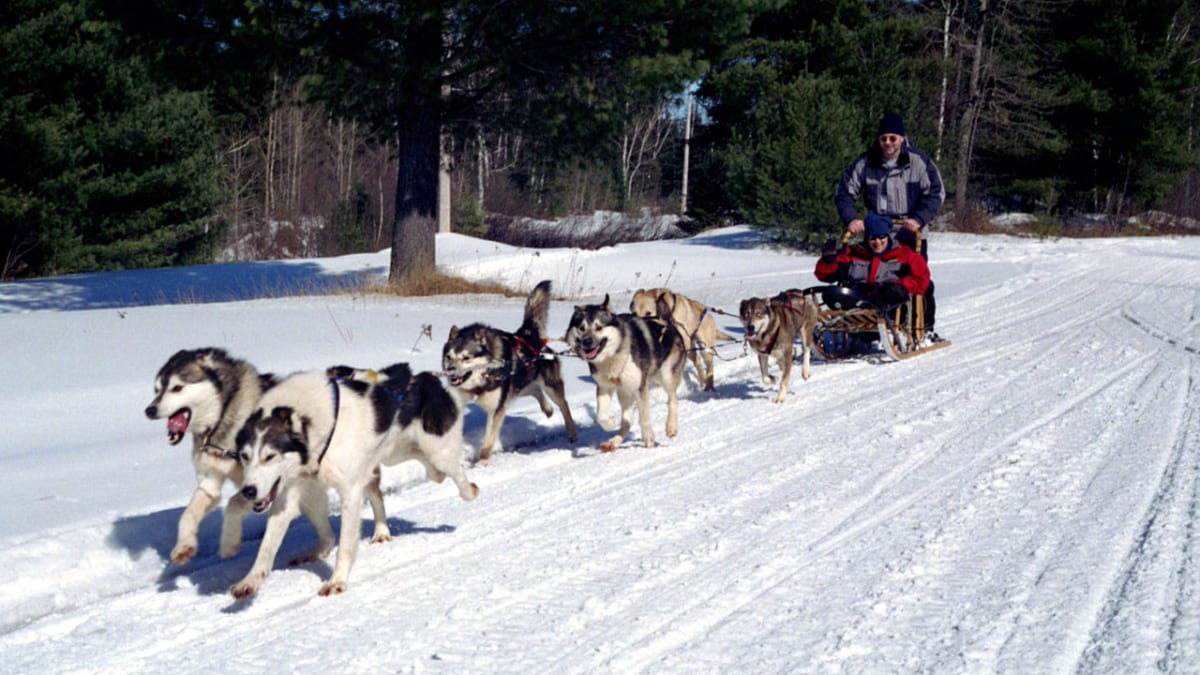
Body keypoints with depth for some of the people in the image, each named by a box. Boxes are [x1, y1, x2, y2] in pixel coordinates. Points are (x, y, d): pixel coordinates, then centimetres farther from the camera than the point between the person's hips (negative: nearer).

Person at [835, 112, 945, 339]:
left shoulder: (918, 161, -6)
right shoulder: (865, 163, -2)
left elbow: (935, 193, -6)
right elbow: (845, 192, 2)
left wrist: (919, 219, -19)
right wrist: (850, 219, -14)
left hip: (910, 233, -1)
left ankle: (925, 327, 14)